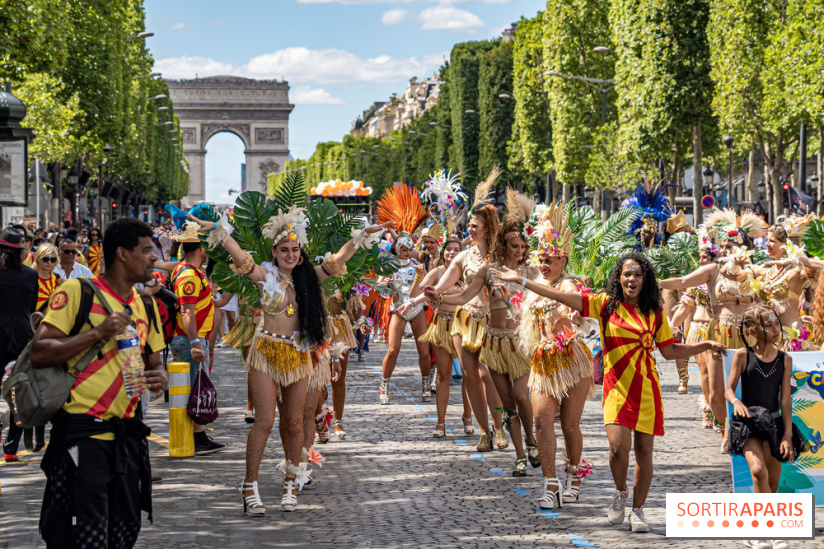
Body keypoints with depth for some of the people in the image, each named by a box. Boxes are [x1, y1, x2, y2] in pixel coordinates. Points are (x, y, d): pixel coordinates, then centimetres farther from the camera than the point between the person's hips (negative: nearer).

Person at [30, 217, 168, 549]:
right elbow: (39, 353, -13)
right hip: (81, 431, -7)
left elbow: (153, 362, 24)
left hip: (127, 434, 7)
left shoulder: (146, 307, 15)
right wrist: (98, 332, -19)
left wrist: (159, 376, -1)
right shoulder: (77, 292, -6)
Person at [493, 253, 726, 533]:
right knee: (618, 445, -17)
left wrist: (705, 345, 6)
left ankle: (637, 510, 18)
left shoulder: (655, 313, 8)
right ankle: (620, 493, 14)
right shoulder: (605, 304, 2)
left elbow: (670, 351, 15)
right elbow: (562, 297, -2)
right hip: (617, 386, -2)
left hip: (647, 388, 2)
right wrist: (521, 281, -5)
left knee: (644, 451, 2)